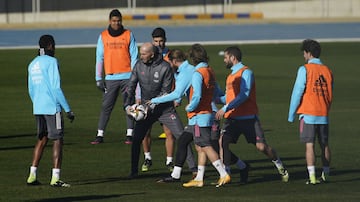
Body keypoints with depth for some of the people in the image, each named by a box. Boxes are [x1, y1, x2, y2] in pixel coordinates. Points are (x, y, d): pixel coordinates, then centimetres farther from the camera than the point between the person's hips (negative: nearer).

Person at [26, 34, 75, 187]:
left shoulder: (32, 64, 13)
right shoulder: (51, 62, -9)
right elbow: (56, 88, -15)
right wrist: (67, 109, -12)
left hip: (38, 108, 7)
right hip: (52, 107, -7)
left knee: (42, 139, 16)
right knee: (57, 140, -3)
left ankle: (32, 175, 13)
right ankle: (55, 178, -8)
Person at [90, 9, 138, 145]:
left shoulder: (128, 35, 4)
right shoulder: (103, 36, 6)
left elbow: (134, 57, 4)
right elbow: (99, 58, 6)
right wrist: (98, 78, 1)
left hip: (127, 77, 0)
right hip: (110, 78, 0)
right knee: (106, 107, -1)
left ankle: (129, 135, 5)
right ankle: (100, 135, 0)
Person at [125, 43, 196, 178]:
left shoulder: (165, 67, -15)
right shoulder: (139, 66, -3)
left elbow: (166, 91, -15)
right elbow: (131, 87, -1)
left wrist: (152, 103, -25)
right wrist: (128, 105, -15)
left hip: (165, 109, -3)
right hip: (146, 109, 3)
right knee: (136, 139, -5)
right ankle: (134, 171, 8)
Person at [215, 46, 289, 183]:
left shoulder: (246, 72, -10)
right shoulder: (231, 75, 17)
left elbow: (244, 95, -21)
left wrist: (225, 108, -26)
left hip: (248, 118, -7)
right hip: (232, 118, 7)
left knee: (261, 146, -4)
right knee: (222, 142, -14)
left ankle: (281, 168, 18)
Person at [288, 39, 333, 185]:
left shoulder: (305, 69, -7)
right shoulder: (327, 71, 10)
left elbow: (297, 92, -8)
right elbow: (330, 94, 14)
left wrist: (291, 115, -2)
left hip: (308, 114, -5)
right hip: (324, 115, 5)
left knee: (309, 145, -5)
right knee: (324, 145, 12)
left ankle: (312, 177, -12)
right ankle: (325, 175, 16)